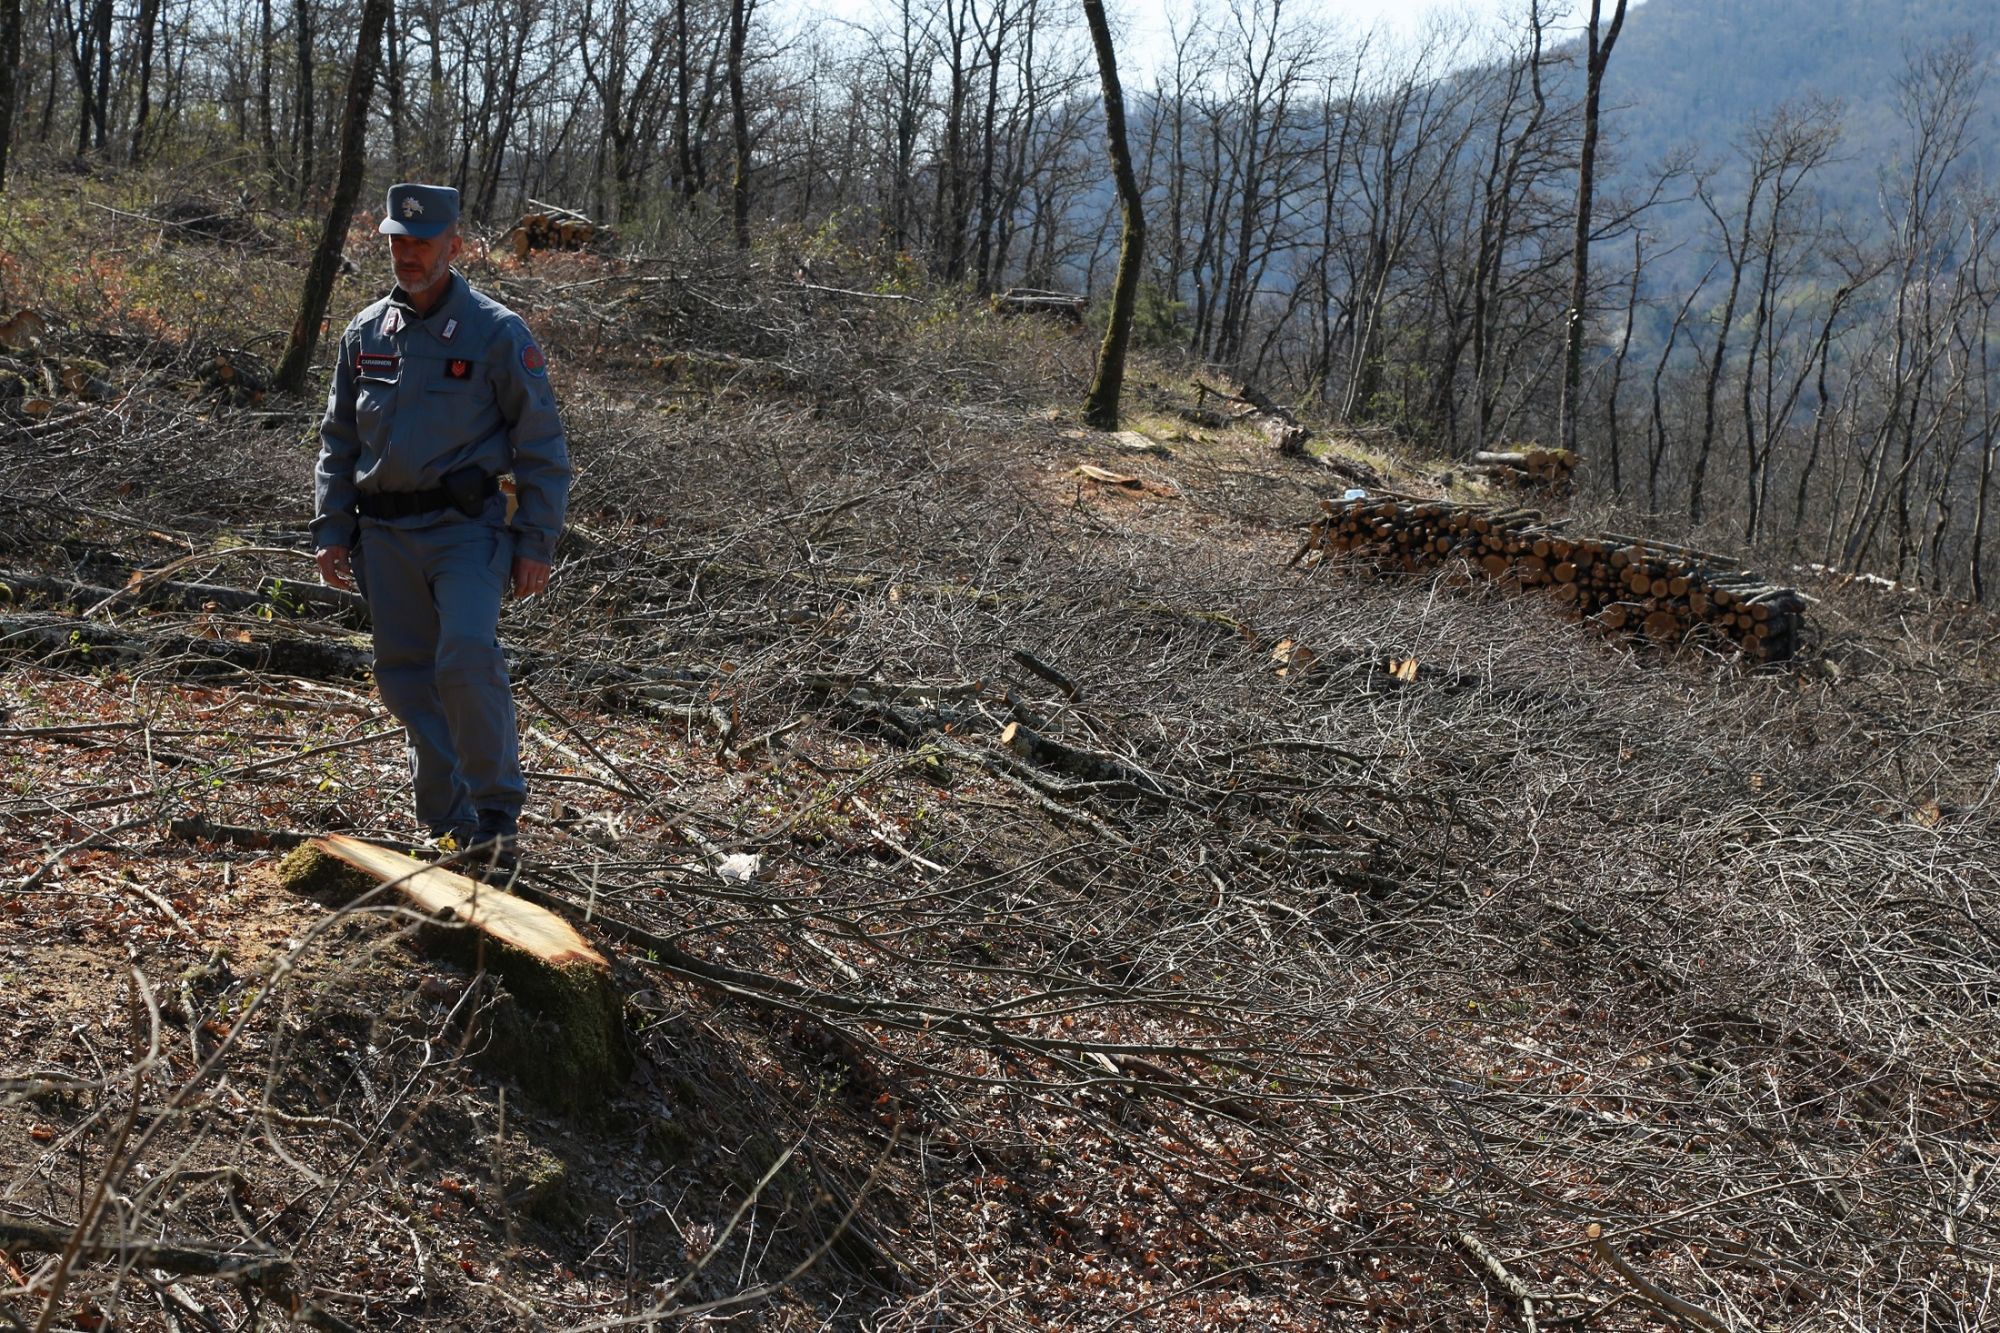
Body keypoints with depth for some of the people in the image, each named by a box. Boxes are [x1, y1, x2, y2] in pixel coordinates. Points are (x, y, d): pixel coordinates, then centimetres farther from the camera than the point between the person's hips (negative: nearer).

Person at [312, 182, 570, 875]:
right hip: (384, 533, 5)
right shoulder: (365, 333, 11)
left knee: (467, 658, -21)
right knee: (406, 677, 6)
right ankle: (448, 826, 16)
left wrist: (536, 543, -7)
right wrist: (332, 528, 10)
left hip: (465, 527, -5)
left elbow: (542, 446, -2)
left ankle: (497, 817, -8)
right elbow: (338, 440, 19)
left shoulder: (496, 331, -3)